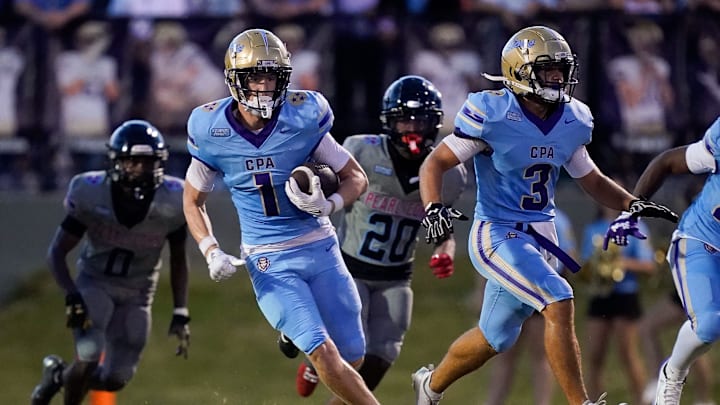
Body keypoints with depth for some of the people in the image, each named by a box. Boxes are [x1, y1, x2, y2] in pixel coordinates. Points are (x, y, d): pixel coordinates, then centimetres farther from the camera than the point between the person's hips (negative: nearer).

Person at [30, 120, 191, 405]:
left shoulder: (171, 203, -15)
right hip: (94, 284, -2)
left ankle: (59, 374, 27)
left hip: (136, 295, 2)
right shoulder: (92, 196, -20)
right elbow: (57, 252, -13)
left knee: (115, 379, -5)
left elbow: (178, 260, 2)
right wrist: (71, 295, -29)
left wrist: (181, 314, -2)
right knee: (89, 355, -26)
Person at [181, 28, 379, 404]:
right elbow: (193, 201, 6)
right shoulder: (213, 131, -9)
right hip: (269, 262, -1)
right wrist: (212, 253, -9)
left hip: (319, 248, 1)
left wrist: (327, 205, -21)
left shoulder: (303, 119, -12)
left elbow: (356, 177, -1)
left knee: (352, 358, 7)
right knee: (324, 353, -17)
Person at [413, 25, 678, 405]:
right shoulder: (491, 114, -15)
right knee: (559, 303, -25)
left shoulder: (571, 120, 3)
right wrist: (433, 210, -28)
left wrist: (633, 204, 1)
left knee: (494, 338, 18)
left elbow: (591, 180, 17)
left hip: (541, 237, 7)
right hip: (497, 235, -7)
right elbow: (435, 162, -11)